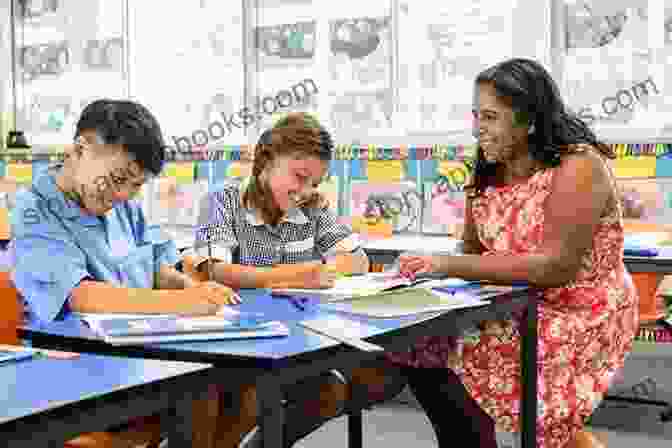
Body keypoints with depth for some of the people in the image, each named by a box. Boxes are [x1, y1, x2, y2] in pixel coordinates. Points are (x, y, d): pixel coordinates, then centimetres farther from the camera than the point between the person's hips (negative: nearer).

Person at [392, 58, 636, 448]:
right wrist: (430, 268, -17)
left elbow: (555, 267, -26)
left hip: (578, 318, -7)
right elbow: (473, 253, 6)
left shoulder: (578, 166, -17)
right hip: (516, 310, 7)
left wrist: (449, 266, -28)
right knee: (414, 343, -9)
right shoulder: (489, 173, 5)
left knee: (453, 363, -23)